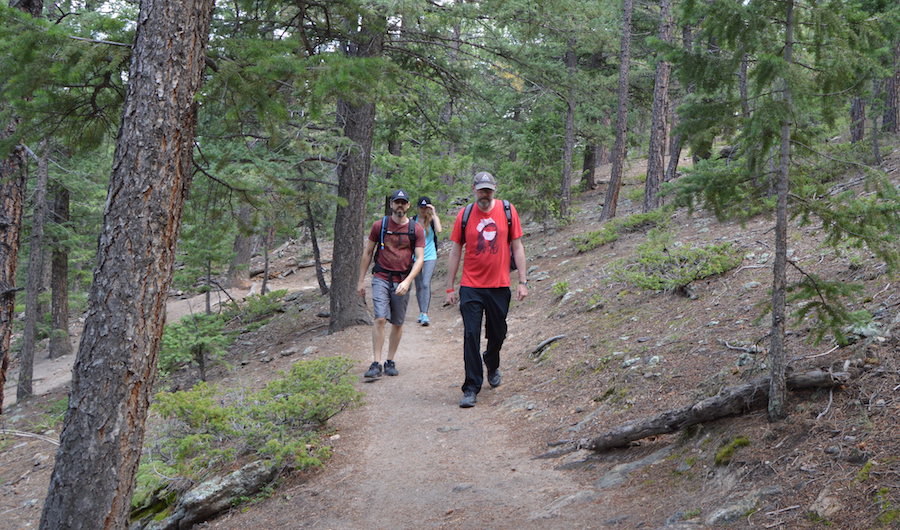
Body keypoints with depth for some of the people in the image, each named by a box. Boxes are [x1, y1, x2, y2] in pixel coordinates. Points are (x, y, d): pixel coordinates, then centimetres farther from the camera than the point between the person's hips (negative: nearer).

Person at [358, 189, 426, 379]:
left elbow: (419, 258, -4)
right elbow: (367, 253, 9)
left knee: (397, 323, 8)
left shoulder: (416, 229, 1)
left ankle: (390, 362, 21)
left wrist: (408, 281, -18)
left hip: (402, 281, 1)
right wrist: (361, 281, 7)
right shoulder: (379, 225, 2)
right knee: (380, 318, -14)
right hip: (381, 278, -1)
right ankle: (376, 364, -12)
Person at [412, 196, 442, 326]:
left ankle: (425, 314, -19)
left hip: (430, 257, -3)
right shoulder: (412, 220, 6)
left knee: (426, 284, -16)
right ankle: (421, 313, 20)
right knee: (419, 286, 8)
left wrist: (434, 214, -17)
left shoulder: (433, 219, 1)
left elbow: (439, 230, -20)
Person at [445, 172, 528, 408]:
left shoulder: (508, 211, 1)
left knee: (497, 334, 13)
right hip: (471, 287, -1)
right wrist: (450, 288, 3)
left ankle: (492, 365, 45)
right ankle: (471, 388, -2)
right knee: (471, 336, -7)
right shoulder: (464, 215, 0)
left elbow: (517, 247, 5)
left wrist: (522, 282, 0)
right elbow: (455, 252, 5)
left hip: (499, 286, 1)